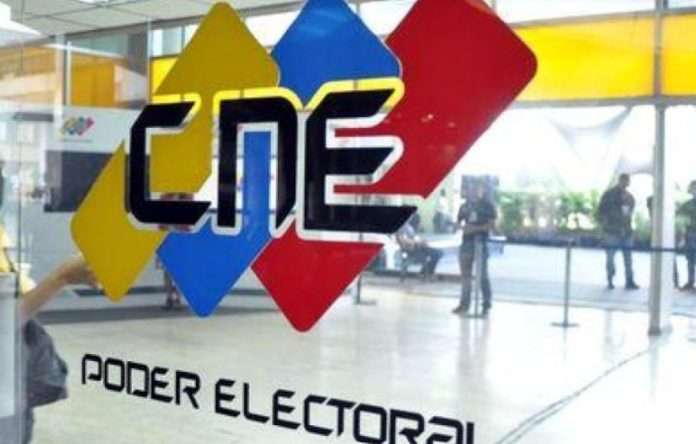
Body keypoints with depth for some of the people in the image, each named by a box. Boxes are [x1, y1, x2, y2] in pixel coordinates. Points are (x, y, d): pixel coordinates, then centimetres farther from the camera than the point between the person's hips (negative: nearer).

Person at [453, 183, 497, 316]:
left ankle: (487, 305, 1)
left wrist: (476, 228, -19)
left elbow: (492, 224, -8)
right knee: (465, 274, 9)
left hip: (481, 243, -5)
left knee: (483, 275, -5)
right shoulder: (466, 205, 14)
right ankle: (464, 304, 16)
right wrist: (462, 226, -8)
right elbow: (458, 220, 15)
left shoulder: (488, 205, 0)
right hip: (466, 242, 5)